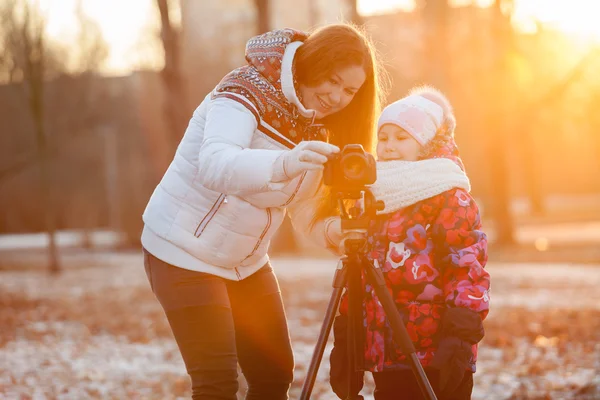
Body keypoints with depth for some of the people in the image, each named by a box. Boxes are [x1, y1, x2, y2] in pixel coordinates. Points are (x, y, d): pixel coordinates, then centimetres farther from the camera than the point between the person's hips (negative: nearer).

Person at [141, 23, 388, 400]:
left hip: (247, 261, 8)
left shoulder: (318, 128, 2)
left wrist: (336, 229, -20)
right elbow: (213, 163, -38)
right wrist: (284, 164, -56)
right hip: (185, 252, -8)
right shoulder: (247, 91, -20)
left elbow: (307, 211, 3)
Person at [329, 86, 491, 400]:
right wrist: (344, 344, 17)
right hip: (386, 359, 6)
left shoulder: (450, 198, -4)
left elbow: (469, 268, -12)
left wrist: (459, 335, -22)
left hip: (436, 359, -6)